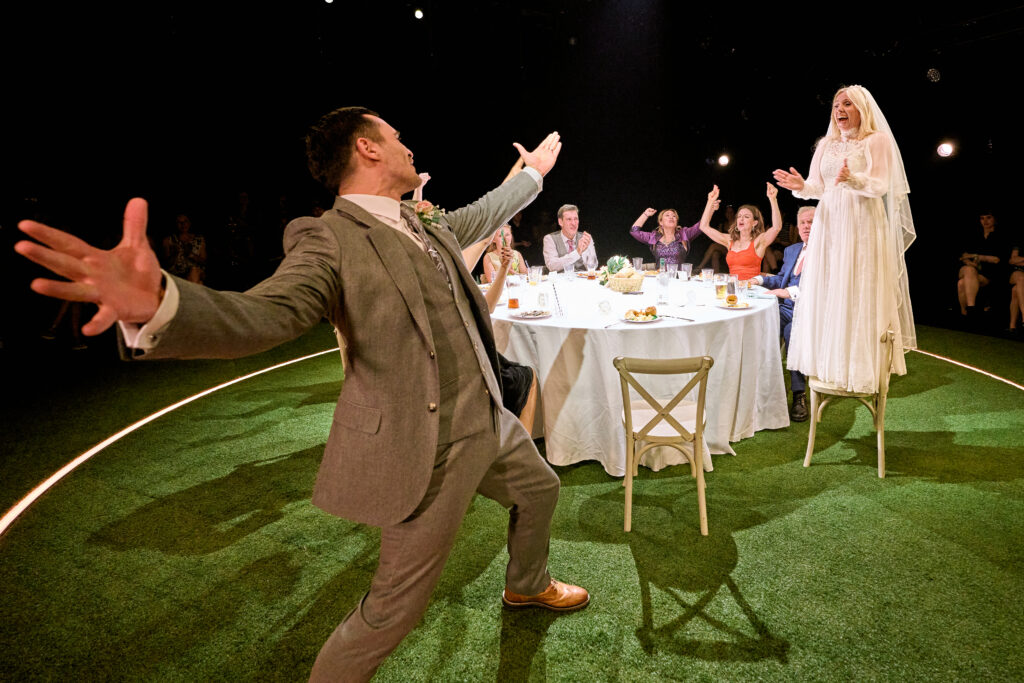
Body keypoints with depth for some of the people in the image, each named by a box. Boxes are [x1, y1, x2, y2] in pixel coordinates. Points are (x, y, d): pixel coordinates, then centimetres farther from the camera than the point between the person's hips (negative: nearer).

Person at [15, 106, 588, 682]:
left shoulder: (428, 226, 9)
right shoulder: (329, 239, -17)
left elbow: (482, 215, 28)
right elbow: (263, 314, -32)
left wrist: (533, 172, 43)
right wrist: (155, 304, -53)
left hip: (490, 422, 10)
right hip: (430, 450, -9)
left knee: (540, 489, 31)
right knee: (393, 610, 0)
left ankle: (528, 586, 61)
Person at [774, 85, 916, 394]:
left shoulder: (878, 140, 3)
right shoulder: (826, 144, 16)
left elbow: (880, 185, -7)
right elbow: (817, 186, 9)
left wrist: (853, 180, -27)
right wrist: (801, 186, -14)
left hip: (863, 226, -4)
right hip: (828, 225, 5)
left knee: (860, 295, -7)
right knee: (826, 295, 1)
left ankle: (863, 365, 0)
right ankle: (827, 360, 9)